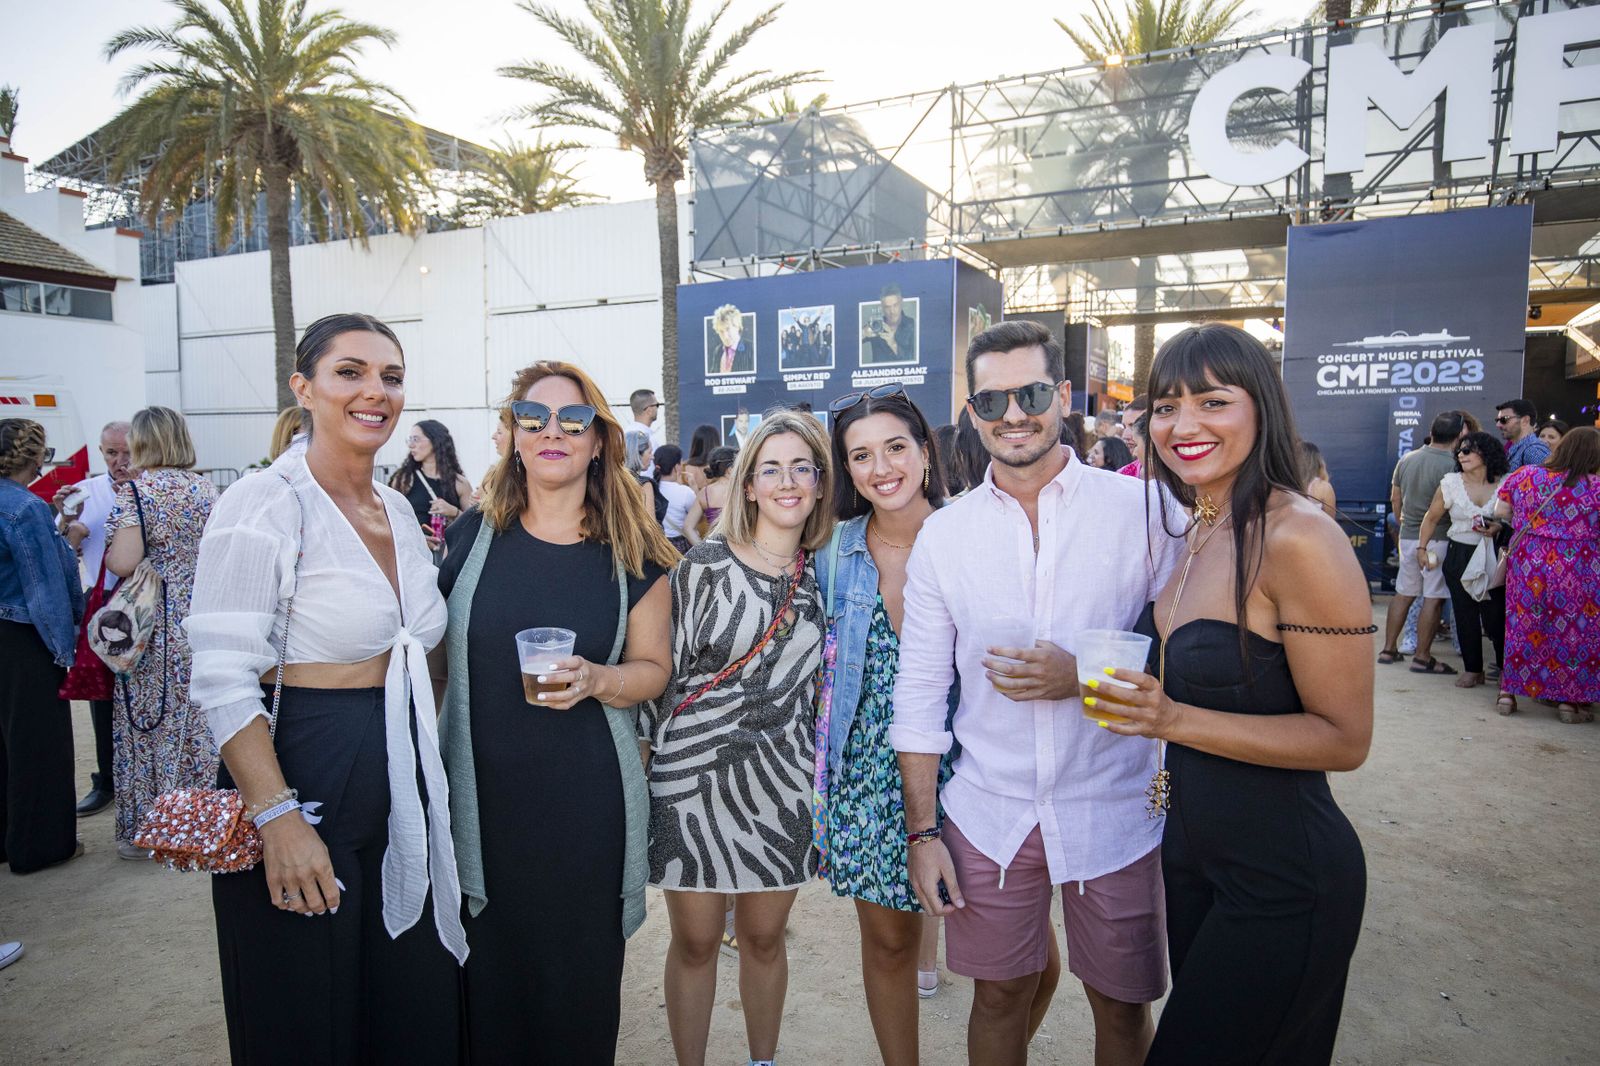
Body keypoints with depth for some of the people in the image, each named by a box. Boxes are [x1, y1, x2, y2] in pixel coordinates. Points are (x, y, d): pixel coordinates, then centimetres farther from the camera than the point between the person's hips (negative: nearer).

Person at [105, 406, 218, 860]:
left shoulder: (135, 490, -11)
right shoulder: (206, 488, 5)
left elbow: (124, 562, -19)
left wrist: (98, 545, 0)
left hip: (154, 625, -5)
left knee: (151, 720, 6)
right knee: (199, 719, 13)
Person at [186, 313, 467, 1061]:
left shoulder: (399, 510, 8)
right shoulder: (265, 505, -13)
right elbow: (224, 682, -18)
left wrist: (425, 753, 14)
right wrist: (279, 819, -22)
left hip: (402, 783, 7)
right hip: (303, 778, -6)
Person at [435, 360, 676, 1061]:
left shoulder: (631, 552, -2)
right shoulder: (474, 536, 1)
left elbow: (654, 667, 3)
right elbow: (437, 656, 10)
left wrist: (594, 679, -17)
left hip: (585, 801, -1)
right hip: (483, 792, 1)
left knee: (579, 978, 11)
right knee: (486, 974, 12)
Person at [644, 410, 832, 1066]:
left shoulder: (823, 575, 2)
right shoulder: (704, 565, -9)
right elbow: (663, 668, -4)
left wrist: (823, 774, 14)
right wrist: (652, 760, -2)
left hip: (782, 785, 3)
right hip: (695, 774, -3)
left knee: (765, 937, 18)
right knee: (695, 941, 11)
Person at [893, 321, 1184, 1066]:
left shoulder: (1143, 507, -6)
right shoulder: (943, 533, 0)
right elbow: (918, 691, 2)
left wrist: (1088, 676, -19)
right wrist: (923, 830, 1)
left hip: (1114, 811, -1)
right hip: (987, 812, 2)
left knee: (1123, 1004, 15)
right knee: (999, 996, 16)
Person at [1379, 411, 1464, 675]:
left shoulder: (1406, 460, 6)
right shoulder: (1452, 465, -14)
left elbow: (1395, 499, 15)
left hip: (1408, 536, 6)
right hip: (1438, 539, -6)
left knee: (1403, 593, 13)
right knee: (1433, 599, -1)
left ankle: (1388, 649, 16)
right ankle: (1422, 657, 2)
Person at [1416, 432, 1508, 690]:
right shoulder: (1450, 483, -1)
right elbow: (1432, 518, 6)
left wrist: (1499, 529, -13)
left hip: (1493, 556, -1)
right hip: (1459, 555, 1)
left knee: (1496, 614, -4)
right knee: (1466, 614, 4)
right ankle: (1473, 669, 14)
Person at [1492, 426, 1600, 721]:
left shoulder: (1523, 476, -3)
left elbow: (1500, 513, 7)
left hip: (1527, 568, 3)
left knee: (1523, 627, 14)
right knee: (1575, 631, 9)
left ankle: (1508, 692, 18)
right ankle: (1569, 700, 15)